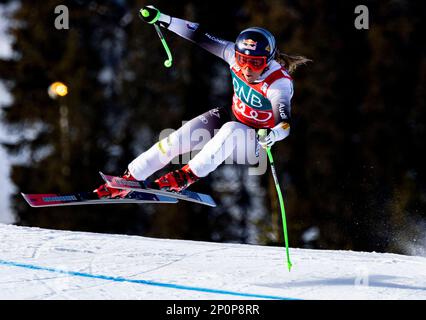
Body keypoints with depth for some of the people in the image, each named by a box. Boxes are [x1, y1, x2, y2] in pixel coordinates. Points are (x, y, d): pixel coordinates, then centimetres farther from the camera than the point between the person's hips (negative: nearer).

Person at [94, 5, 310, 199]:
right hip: (232, 118, 5)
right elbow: (202, 37, -10)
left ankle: (188, 176, -24)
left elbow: (285, 123, -44)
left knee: (231, 130, -38)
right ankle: (128, 180, -6)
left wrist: (274, 134, -67)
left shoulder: (279, 83, -31)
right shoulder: (236, 55, -18)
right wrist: (161, 19, -13)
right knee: (177, 140, -15)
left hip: (258, 144, -5)